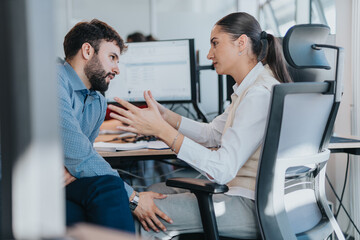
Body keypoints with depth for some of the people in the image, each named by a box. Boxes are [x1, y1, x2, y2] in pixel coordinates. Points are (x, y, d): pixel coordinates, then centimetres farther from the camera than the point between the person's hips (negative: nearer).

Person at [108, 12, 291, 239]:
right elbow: (212, 133, 18)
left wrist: (161, 130, -28)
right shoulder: (249, 88, 12)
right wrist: (165, 116, 5)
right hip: (241, 192, 10)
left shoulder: (259, 94, -21)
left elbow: (223, 169, -27)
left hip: (252, 206, -10)